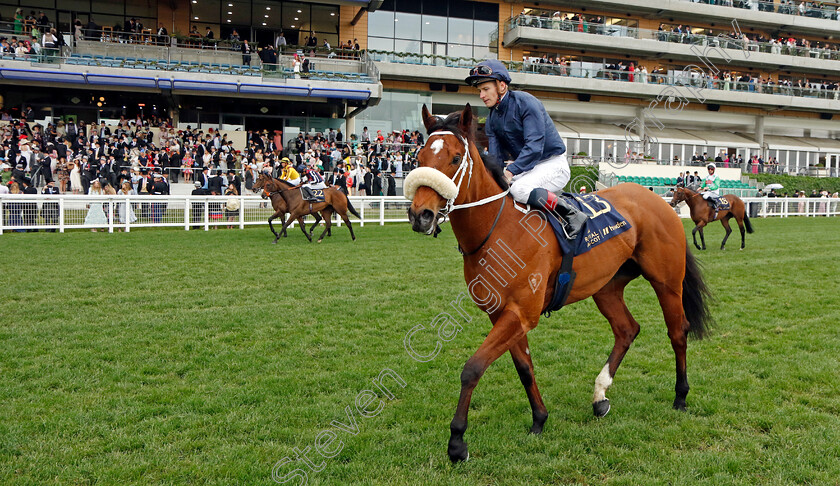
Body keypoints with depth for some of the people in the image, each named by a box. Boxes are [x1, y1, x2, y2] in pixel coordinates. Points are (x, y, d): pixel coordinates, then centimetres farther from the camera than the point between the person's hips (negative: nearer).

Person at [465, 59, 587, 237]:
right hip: (527, 168, 8)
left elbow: (534, 146, -26)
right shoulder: (492, 119, 7)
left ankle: (572, 214, -25)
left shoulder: (525, 102, -17)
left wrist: (510, 172, -35)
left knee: (519, 188, -33)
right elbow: (495, 158, 2)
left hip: (553, 164, -8)